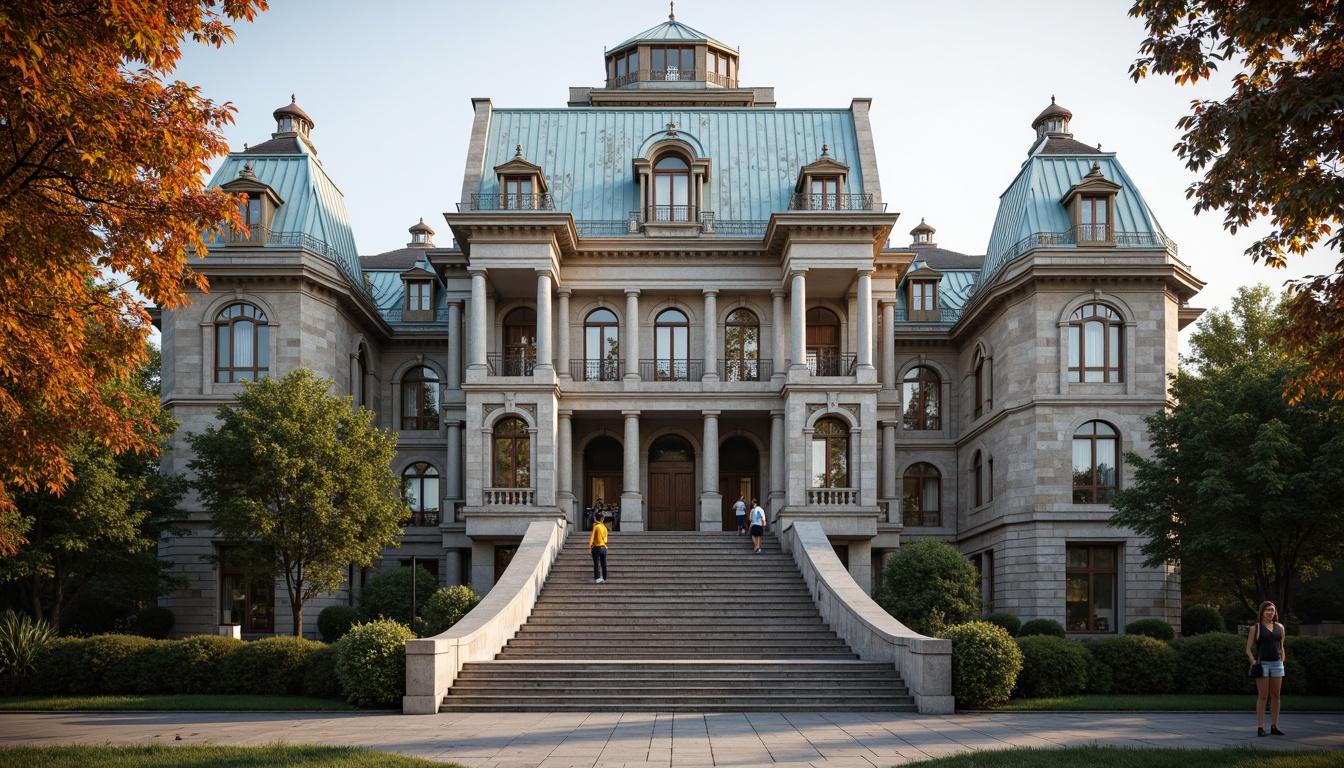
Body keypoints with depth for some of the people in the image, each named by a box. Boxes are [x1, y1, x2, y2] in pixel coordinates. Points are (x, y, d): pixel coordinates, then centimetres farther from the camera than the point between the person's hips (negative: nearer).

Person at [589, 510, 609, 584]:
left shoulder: (596, 526, -12)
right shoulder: (604, 527, 7)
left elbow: (592, 537, -13)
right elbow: (605, 538, 10)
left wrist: (589, 548, -12)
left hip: (597, 547, -6)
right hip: (604, 547, 6)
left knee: (597, 564, 0)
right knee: (603, 564, 8)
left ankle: (597, 578, -3)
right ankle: (604, 579, 12)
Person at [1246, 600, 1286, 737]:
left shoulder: (1280, 627, 11)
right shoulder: (1256, 628, 1)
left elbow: (1281, 647, 19)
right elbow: (1248, 649, 1)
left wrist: (1282, 661, 9)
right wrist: (1254, 662, -10)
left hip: (1277, 664, 4)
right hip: (1262, 664, -4)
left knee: (1275, 695, 6)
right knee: (1262, 695, -3)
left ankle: (1274, 726, 13)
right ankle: (1260, 727, -1)